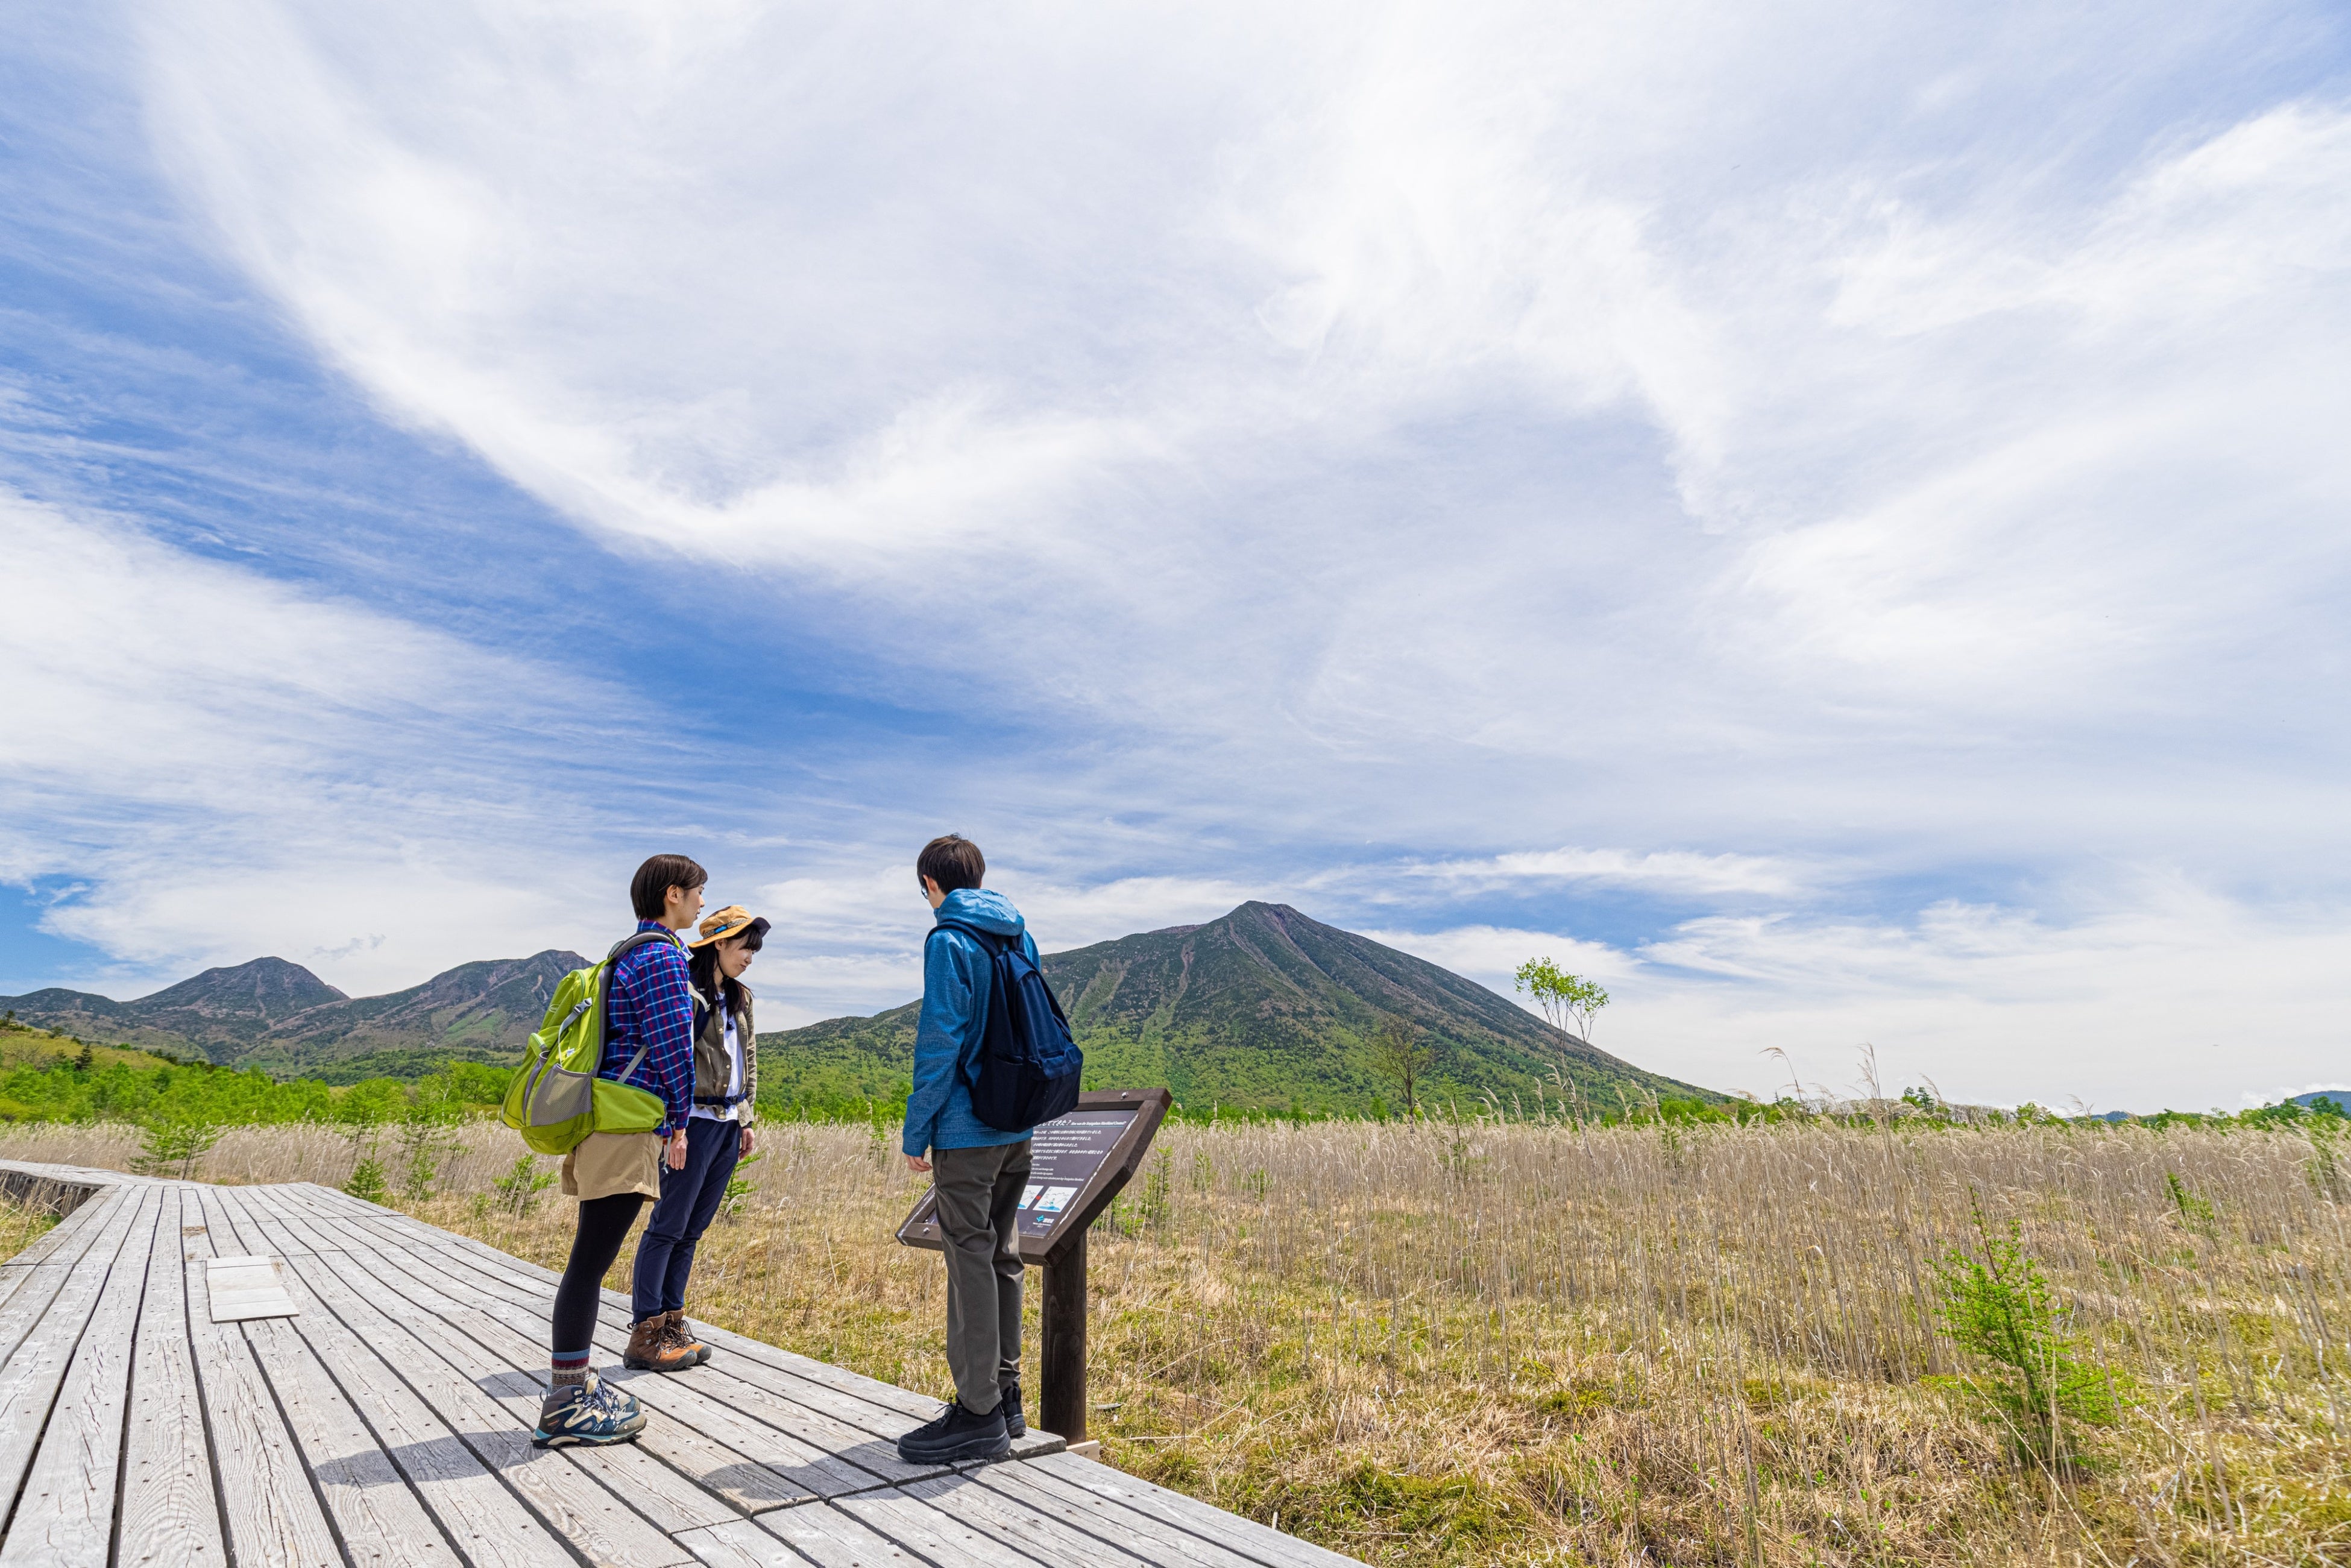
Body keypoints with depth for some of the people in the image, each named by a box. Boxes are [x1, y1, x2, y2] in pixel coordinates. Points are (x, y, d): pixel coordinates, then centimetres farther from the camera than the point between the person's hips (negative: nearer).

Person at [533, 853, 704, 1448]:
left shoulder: (628, 954, 20)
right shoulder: (663, 958, -11)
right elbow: (673, 1048, -13)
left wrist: (668, 1120, 21)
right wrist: (679, 1120, 1)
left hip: (604, 1122, 10)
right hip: (628, 1128, -10)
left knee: (591, 1261, 15)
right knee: (590, 1262, -5)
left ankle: (577, 1384, 24)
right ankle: (565, 1409, 1)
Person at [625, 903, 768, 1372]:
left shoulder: (739, 998, 15)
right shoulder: (685, 991, -12)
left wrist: (745, 1118, 19)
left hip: (728, 1123, 8)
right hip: (696, 1120, -8)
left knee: (693, 1229, 12)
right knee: (668, 1227, -3)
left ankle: (672, 1323, 19)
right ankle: (645, 1335, 3)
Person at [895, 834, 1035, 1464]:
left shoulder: (948, 940, -11)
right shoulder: (1020, 936, 12)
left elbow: (940, 1040, -16)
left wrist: (916, 1130, -8)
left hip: (966, 1129, -8)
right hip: (1017, 1128, 8)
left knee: (972, 1260, -1)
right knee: (1002, 1257, 15)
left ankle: (979, 1415, 6)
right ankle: (1005, 1397, 25)